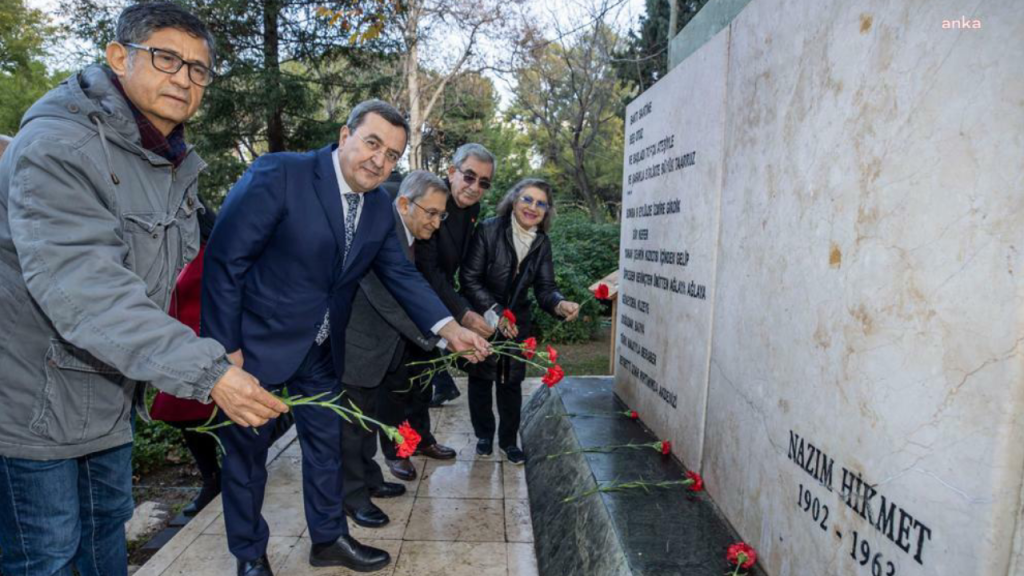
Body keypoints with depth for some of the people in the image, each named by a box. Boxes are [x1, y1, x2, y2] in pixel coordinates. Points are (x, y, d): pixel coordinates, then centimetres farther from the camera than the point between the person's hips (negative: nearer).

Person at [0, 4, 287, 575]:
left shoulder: (174, 163, 5)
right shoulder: (58, 144, -23)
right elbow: (79, 285, -36)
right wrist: (206, 371, -42)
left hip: (112, 391, 8)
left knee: (108, 524, 22)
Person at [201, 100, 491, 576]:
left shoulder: (379, 206, -1)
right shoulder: (278, 174, -21)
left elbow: (401, 275, 1)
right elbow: (224, 260, -20)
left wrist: (449, 328, -11)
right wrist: (227, 348, -18)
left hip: (321, 350, 6)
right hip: (256, 342, -6)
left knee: (326, 443, 17)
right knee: (247, 451, 11)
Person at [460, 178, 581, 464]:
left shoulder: (542, 243, -4)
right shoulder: (488, 230, -18)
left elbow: (545, 287, -9)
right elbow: (469, 279, -18)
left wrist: (560, 304, -31)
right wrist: (495, 313, -24)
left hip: (517, 321, 3)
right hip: (482, 318, -3)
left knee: (512, 381, 11)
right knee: (481, 378, 12)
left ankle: (509, 440, 29)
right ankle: (484, 435, 33)